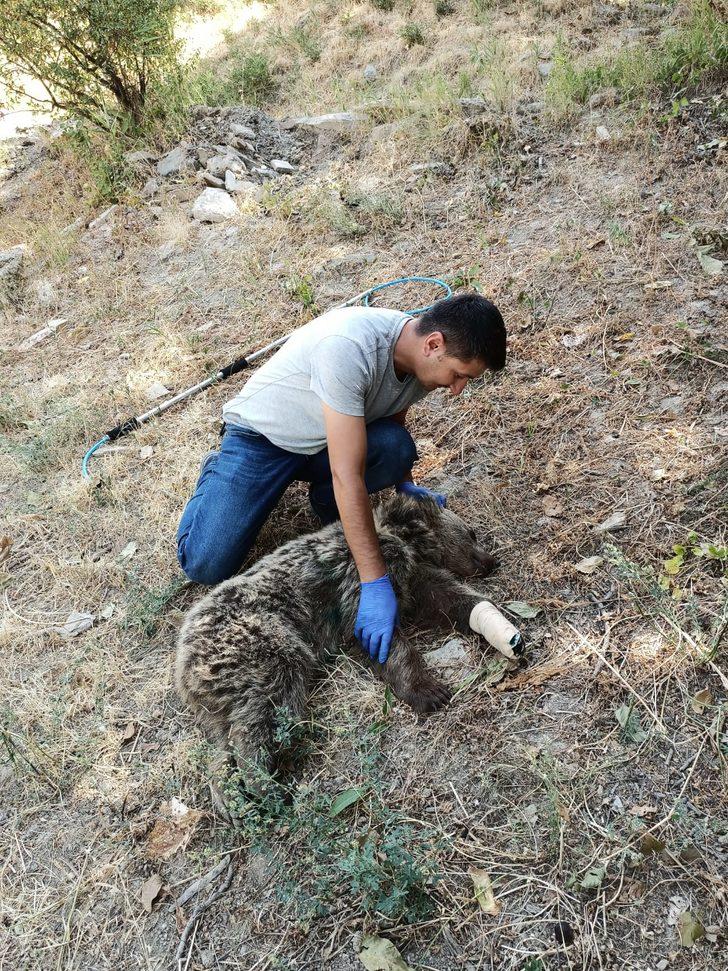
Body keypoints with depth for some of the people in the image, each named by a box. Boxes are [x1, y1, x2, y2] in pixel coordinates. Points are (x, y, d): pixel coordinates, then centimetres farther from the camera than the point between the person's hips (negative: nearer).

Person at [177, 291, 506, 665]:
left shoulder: (420, 357, -14)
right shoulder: (348, 348, -39)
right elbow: (347, 477, -41)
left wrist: (404, 484, 0)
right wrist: (375, 584, -40)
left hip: (327, 438, 6)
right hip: (261, 436, -5)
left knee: (396, 448, -26)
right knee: (205, 565, -14)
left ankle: (326, 501, 4)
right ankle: (217, 472, 15)